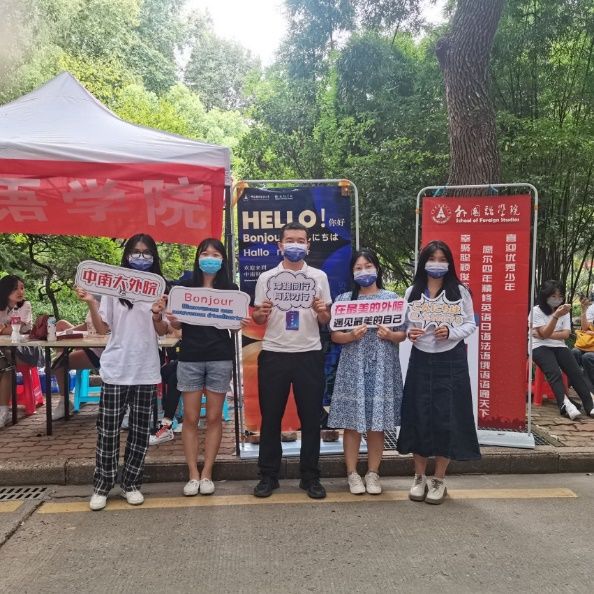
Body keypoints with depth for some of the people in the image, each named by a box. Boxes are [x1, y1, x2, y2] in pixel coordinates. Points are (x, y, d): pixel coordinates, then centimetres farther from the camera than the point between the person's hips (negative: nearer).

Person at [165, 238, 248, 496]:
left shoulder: (230, 289, 4)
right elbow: (177, 325, 6)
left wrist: (240, 324, -16)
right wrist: (172, 320, -16)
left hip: (220, 359, 0)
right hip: (190, 358, 1)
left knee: (214, 417, 5)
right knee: (190, 417, 3)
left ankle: (207, 473, 15)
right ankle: (193, 474, 12)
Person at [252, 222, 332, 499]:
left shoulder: (319, 277, 7)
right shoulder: (266, 278, 6)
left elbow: (325, 321, 8)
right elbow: (257, 319, 8)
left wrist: (321, 311, -14)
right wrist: (261, 312, -14)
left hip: (309, 354, 0)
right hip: (274, 354, 0)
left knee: (311, 417, 6)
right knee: (270, 417, 6)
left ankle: (310, 476, 19)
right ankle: (268, 475, 19)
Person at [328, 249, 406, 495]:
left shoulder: (391, 298, 7)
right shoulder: (344, 299, 5)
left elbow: (403, 334, 8)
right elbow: (334, 336, 3)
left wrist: (390, 335, -12)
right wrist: (351, 336, -15)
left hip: (382, 368, 1)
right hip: (353, 368, 0)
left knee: (377, 422, 5)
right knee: (352, 421, 2)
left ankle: (373, 473, 19)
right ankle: (352, 473, 15)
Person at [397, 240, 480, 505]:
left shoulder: (460, 291, 0)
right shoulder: (412, 292, 5)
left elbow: (471, 324, 2)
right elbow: (404, 324, 7)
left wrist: (451, 333, -16)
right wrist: (409, 333, -14)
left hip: (451, 361, -1)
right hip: (420, 360, 2)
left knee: (447, 418, 0)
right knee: (418, 417, 4)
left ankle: (439, 480, 15)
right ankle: (419, 477, 20)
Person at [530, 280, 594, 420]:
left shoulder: (564, 310, 10)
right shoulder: (537, 310, -5)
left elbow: (566, 334, 1)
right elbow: (545, 333, -15)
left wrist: (545, 335, -12)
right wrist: (556, 316, -28)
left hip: (559, 347, 5)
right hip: (540, 347, -5)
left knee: (576, 372, -18)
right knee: (554, 372, -30)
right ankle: (565, 404, -46)